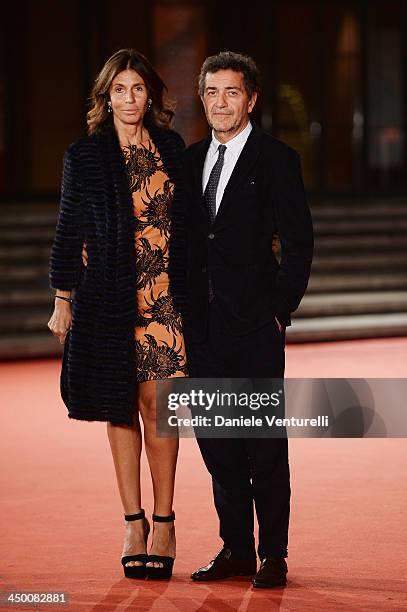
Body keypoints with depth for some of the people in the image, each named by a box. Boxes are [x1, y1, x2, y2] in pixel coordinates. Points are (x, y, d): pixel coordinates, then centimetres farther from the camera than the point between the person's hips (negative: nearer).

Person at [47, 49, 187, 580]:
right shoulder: (84, 156, 2)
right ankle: (134, 523, 11)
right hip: (107, 296, 0)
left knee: (156, 403, -5)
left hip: (162, 294, 0)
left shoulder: (172, 149, 8)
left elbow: (185, 223, 12)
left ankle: (164, 524, 3)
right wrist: (63, 301, 2)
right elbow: (68, 232, 5)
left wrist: (192, 291, 8)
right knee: (120, 409, 3)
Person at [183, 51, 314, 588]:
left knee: (265, 444, -1)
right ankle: (236, 549, 18)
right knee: (217, 442, 8)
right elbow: (187, 242, 15)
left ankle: (273, 556, 6)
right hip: (203, 323, 5)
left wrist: (281, 309, -9)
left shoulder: (277, 159, -3)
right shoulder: (191, 160, 13)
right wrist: (186, 310, 8)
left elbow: (298, 243, -4)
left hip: (256, 322, -5)